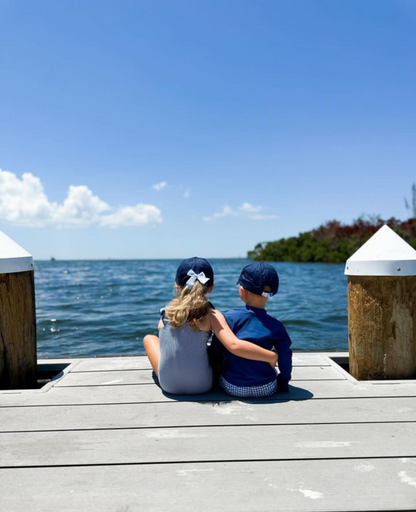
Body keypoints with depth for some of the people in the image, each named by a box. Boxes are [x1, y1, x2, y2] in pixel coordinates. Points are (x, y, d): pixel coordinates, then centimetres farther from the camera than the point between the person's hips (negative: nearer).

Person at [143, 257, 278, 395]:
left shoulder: (166, 311, 0)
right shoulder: (211, 315, -10)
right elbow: (234, 345, -23)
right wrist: (272, 357, -14)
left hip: (168, 385, 1)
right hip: (201, 386, -1)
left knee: (149, 338, 25)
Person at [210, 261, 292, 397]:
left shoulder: (230, 317, -13)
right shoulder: (276, 326, -9)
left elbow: (215, 353, -7)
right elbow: (285, 361, -4)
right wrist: (283, 383, 13)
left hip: (232, 387, -1)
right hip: (267, 389, 1)